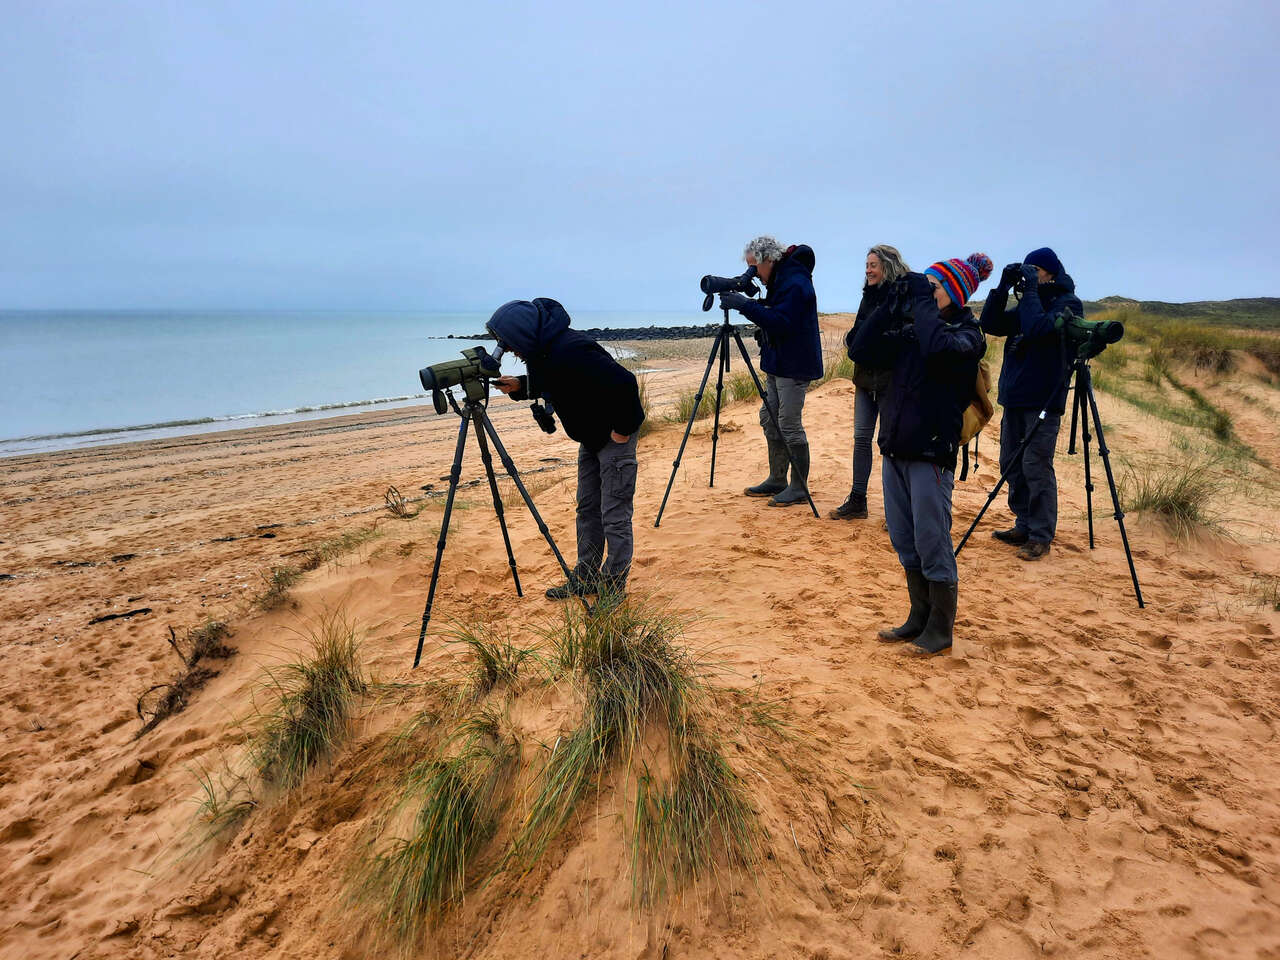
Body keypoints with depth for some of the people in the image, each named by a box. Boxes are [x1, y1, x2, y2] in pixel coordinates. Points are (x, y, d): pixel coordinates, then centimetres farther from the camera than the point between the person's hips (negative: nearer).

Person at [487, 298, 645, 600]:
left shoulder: (570, 351, -31)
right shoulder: (542, 350, -2)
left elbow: (624, 382, -35)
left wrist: (622, 429, -22)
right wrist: (519, 386, -1)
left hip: (614, 436, -10)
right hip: (590, 436, 10)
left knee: (614, 517, -3)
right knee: (587, 508, 16)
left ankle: (614, 588, 9)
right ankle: (585, 578, 28)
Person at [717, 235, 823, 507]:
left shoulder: (795, 283, -18)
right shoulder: (779, 279, 13)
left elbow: (782, 322, -28)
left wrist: (746, 305, -27)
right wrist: (745, 304, 8)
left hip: (794, 366, -10)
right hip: (777, 363, 10)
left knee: (789, 424, -7)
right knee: (769, 419, 13)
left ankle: (799, 487, 3)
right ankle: (777, 480, 23)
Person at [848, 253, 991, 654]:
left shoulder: (966, 333, -7)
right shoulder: (909, 328, 11)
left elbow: (939, 348, -30)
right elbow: (861, 351, 2)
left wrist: (923, 301, -17)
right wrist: (890, 304, -4)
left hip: (931, 453, -7)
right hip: (894, 448, 7)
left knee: (932, 545, 1)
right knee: (905, 543, 14)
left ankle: (940, 629, 16)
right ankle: (919, 619, 29)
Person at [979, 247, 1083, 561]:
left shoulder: (1067, 303, -5)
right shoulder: (1027, 302, 16)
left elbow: (1038, 328, -22)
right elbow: (990, 324, 8)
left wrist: (1031, 289, -13)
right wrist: (1004, 286, 0)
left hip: (1043, 401, -8)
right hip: (1015, 397, 8)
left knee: (1036, 467, -7)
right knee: (1012, 465, 12)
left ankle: (1041, 536, 2)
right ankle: (1024, 527, 24)